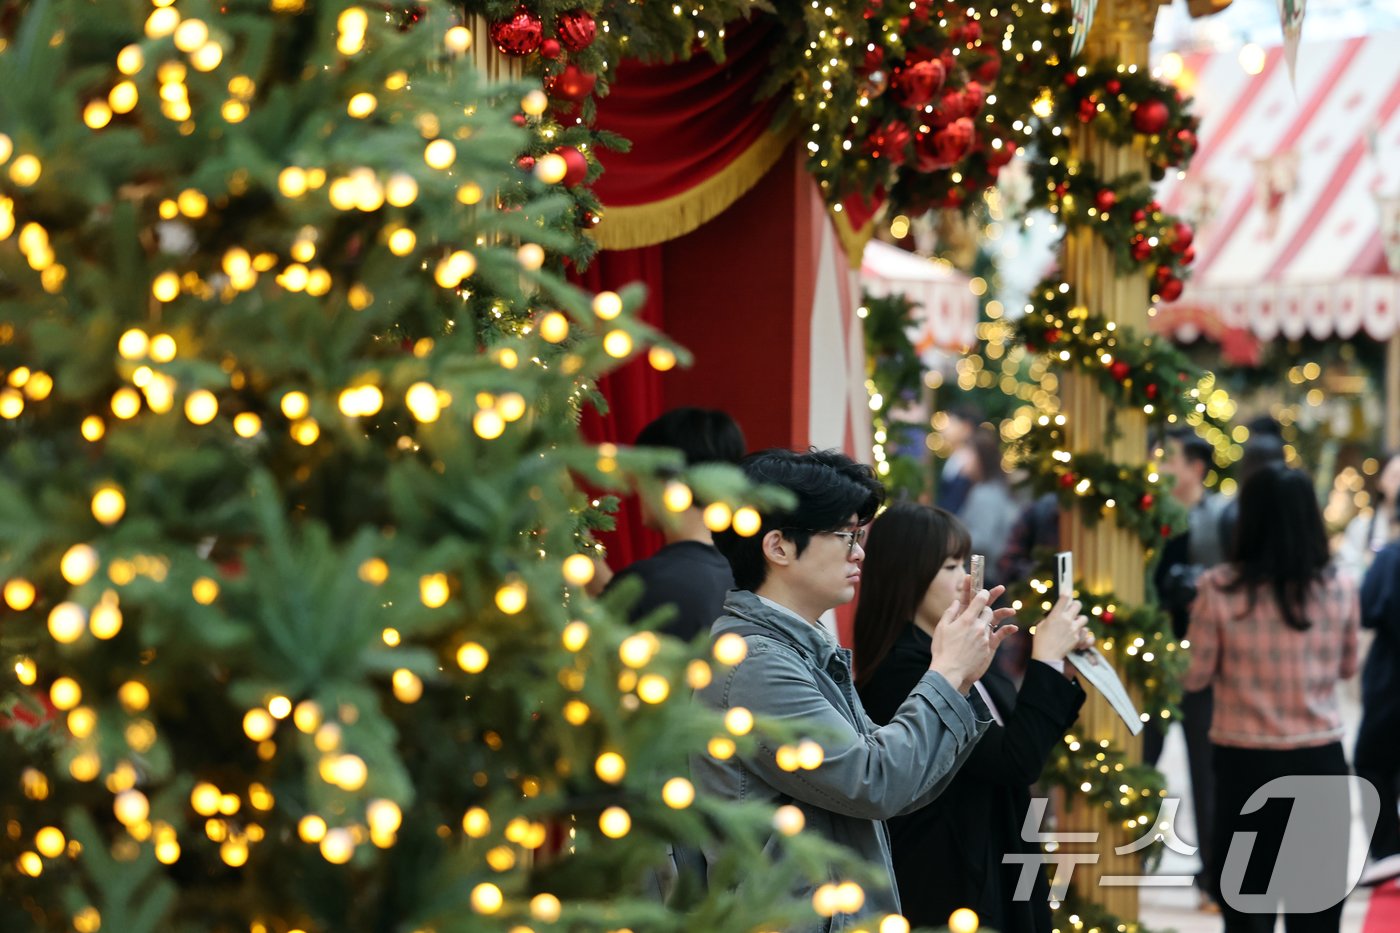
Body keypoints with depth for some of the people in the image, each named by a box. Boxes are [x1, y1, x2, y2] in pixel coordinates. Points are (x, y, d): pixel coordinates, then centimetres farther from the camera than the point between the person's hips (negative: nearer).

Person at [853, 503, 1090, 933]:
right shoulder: (902, 673, -21)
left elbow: (1029, 744, 15)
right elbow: (1014, 762, -23)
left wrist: (1063, 667, 3)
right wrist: (1045, 659, -18)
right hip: (946, 888, -9)